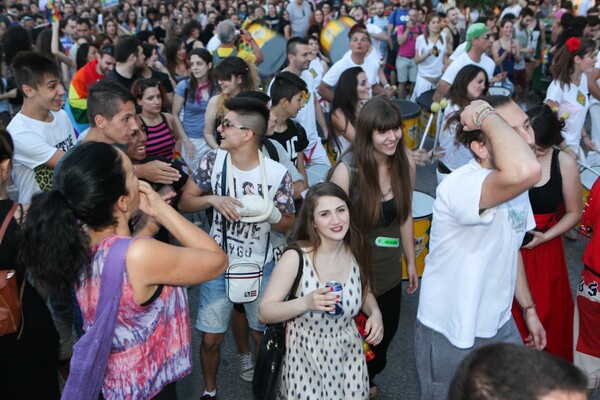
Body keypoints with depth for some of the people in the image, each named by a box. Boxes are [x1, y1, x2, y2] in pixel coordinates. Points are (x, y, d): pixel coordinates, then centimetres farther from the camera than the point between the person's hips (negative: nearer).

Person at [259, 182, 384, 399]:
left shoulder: (356, 253, -6)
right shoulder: (295, 258, -20)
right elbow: (264, 312, -18)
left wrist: (375, 313, -7)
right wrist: (306, 303, -33)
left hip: (348, 351, 4)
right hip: (306, 355, -4)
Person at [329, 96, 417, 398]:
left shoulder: (405, 163, -8)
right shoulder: (347, 170, -24)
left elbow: (405, 215, 4)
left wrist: (411, 261, 11)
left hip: (390, 271, 6)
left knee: (385, 334, 25)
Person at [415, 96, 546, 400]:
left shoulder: (513, 187, -1)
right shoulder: (460, 186, -31)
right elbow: (525, 171, -53)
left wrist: (528, 309, 18)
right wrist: (485, 115, -38)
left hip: (500, 325, 8)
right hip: (451, 336, -8)